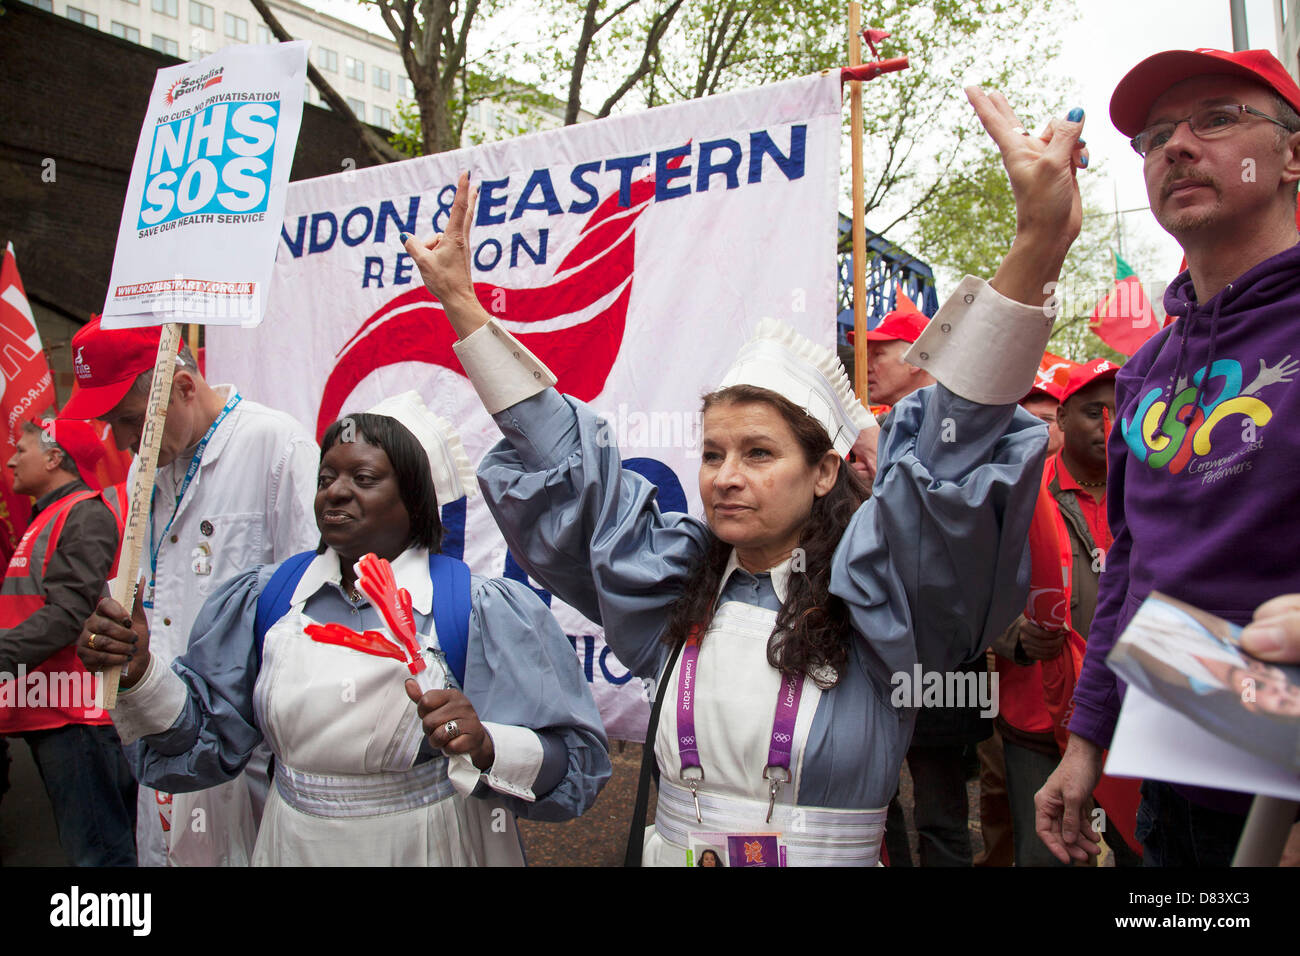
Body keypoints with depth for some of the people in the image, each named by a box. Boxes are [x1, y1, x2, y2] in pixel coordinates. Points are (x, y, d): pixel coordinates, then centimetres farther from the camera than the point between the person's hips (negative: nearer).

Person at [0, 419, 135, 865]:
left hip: (75, 713, -10)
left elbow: (68, 612, -21)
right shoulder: (49, 516, 23)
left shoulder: (85, 514, -10)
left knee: (95, 847, -8)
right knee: (85, 842, 14)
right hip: (48, 710, 10)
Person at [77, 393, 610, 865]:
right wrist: (139, 673, -15)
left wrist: (484, 748, -35)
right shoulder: (262, 600, -2)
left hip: (433, 849, -3)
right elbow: (204, 740, 2)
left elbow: (576, 763, -17)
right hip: (295, 849, 4)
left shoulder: (485, 611, -15)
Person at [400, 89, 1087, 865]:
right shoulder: (676, 583, -2)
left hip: (830, 852, -3)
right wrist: (459, 299, 1)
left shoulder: (869, 597, -14)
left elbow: (952, 454, -28)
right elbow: (563, 460, 1)